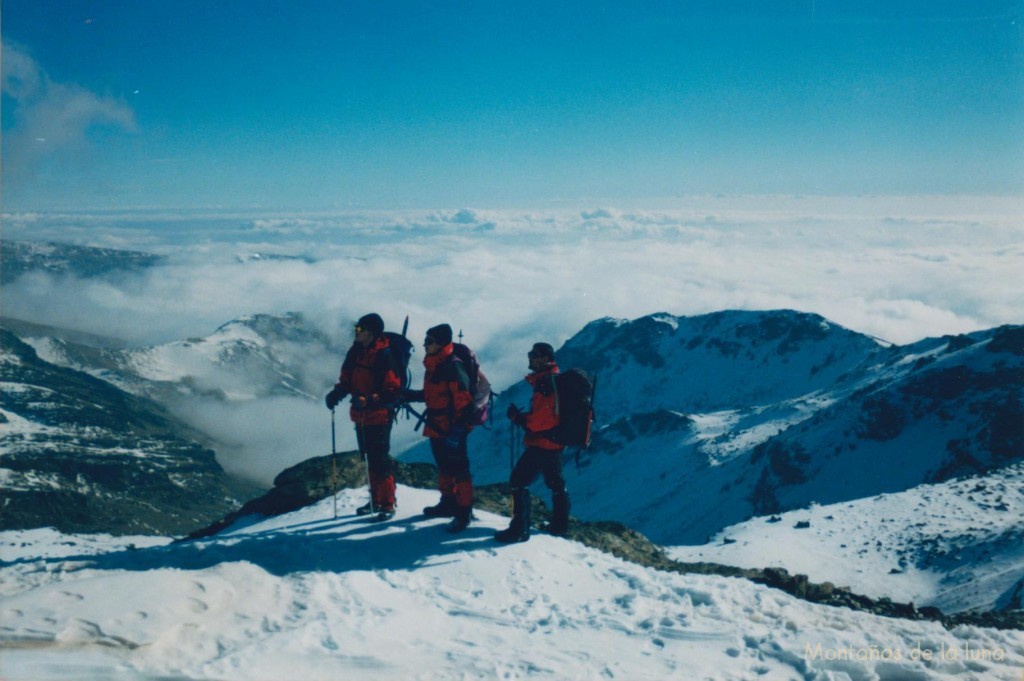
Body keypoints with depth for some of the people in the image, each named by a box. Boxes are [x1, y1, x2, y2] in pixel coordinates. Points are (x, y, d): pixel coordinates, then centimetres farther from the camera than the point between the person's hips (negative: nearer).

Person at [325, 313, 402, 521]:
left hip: (379, 416, -8)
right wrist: (337, 393, -5)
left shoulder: (384, 356, -18)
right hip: (361, 416, 8)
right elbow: (347, 379, 14)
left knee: (380, 459, -5)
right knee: (369, 458, 17)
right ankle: (375, 500, 30)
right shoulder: (356, 352, 4)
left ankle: (388, 505, 4)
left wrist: (368, 401, -30)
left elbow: (392, 391, -20)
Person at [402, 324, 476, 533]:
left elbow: (463, 401, -21)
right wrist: (409, 395, 16)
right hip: (437, 427, 10)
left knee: (458, 469, -3)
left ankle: (464, 511, 3)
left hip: (452, 430, -10)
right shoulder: (433, 365, 10)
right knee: (444, 467, 20)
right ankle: (448, 503, 34)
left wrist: (457, 431, -24)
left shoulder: (453, 367, -18)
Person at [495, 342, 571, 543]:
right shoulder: (555, 380, 13)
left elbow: (541, 419, -24)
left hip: (541, 443, -10)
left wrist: (518, 417, -13)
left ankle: (519, 529, -9)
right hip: (555, 442, 10)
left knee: (518, 482, -7)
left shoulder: (545, 382, -18)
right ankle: (560, 524, 28)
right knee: (556, 484, 19)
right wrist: (523, 417, 9)